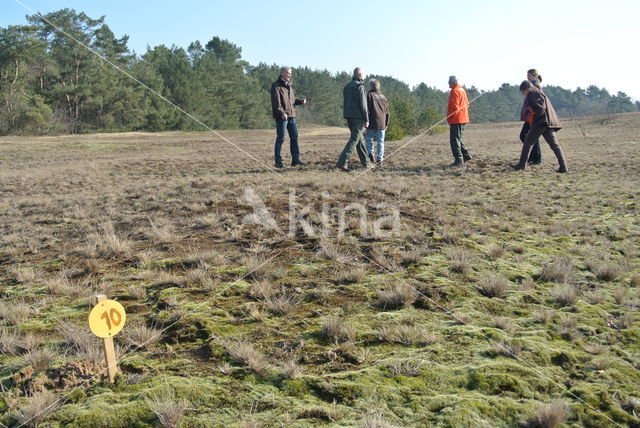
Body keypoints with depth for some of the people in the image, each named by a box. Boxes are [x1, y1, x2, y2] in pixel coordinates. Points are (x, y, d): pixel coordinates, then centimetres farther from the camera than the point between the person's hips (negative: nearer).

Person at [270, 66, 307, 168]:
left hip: (291, 115, 8)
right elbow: (276, 102, -17)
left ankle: (295, 160, 15)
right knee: (280, 139, -4)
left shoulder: (289, 85, 19)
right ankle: (278, 162, 3)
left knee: (294, 137, 8)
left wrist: (300, 101, 6)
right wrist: (282, 113, -27)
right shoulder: (276, 86, -6)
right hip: (282, 117, -8)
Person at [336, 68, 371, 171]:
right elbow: (363, 104, -14)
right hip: (358, 117, -8)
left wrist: (347, 116, 17)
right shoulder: (360, 86, -10)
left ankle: (365, 162, 20)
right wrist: (366, 119, -11)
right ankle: (341, 162, -16)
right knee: (354, 140, -8)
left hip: (349, 117, 8)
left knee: (360, 139, 15)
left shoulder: (346, 86, 15)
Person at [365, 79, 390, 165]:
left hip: (373, 123, -4)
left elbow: (367, 109, -9)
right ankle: (380, 159, 5)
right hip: (382, 124, 4)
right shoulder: (383, 97, 15)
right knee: (380, 142, 7)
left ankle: (371, 153, -7)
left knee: (368, 138, 10)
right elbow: (387, 112, 17)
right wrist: (386, 124, 22)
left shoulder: (370, 95, -2)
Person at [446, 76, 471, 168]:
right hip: (463, 118, 10)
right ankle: (466, 155, 22)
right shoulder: (462, 90, 17)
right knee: (458, 138, 22)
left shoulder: (454, 91, -13)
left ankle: (459, 161, -12)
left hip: (456, 119, -10)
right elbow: (467, 104, 22)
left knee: (454, 140, -9)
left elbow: (454, 106, -19)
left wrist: (449, 117, -10)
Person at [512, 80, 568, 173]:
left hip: (540, 123, -9)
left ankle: (522, 164, 11)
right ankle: (563, 167, -6)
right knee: (554, 145, 1)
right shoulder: (539, 93, 26)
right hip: (548, 123, 9)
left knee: (528, 143, 4)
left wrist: (532, 118, -12)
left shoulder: (535, 94, -5)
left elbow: (541, 108, -17)